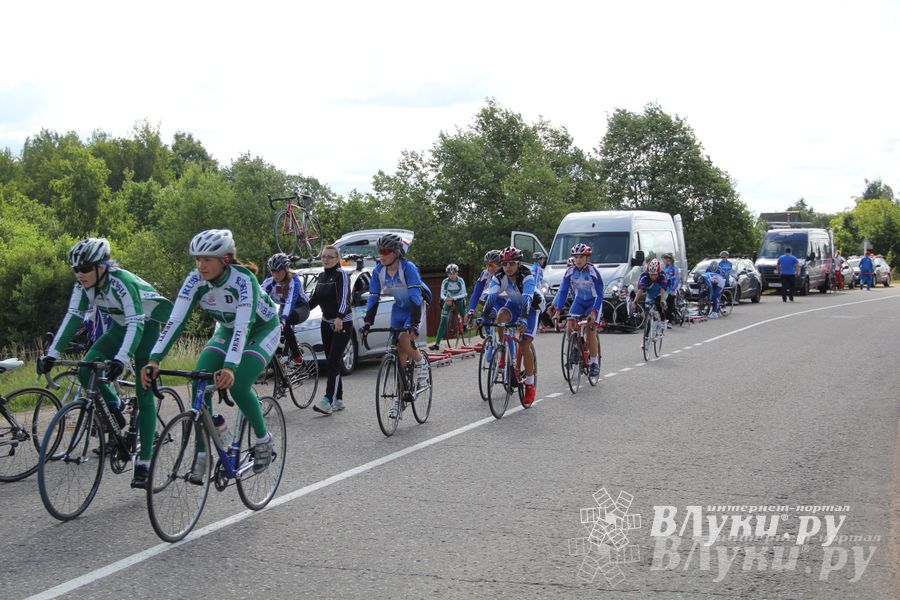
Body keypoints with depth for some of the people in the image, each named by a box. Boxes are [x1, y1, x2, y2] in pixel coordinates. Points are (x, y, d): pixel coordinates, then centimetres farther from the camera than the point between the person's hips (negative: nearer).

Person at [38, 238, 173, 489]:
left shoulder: (121, 282, -32)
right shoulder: (83, 285, -12)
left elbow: (136, 324, -39)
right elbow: (73, 317, -12)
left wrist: (121, 360, -51)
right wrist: (52, 354, -20)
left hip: (146, 327, -6)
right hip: (120, 327, 6)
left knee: (144, 394, -10)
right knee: (85, 371, -16)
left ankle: (144, 463, -6)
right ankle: (114, 409, 10)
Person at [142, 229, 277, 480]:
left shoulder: (243, 280, -34)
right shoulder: (195, 280, -21)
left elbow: (243, 326, -44)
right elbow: (176, 320, -28)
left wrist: (230, 367, -58)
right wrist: (154, 359, -40)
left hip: (262, 330, -5)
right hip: (227, 331, 5)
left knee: (238, 385, -25)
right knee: (199, 383, -17)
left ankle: (263, 440, 1)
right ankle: (202, 454, -7)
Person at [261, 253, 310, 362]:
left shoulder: (294, 281, -30)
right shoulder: (270, 281, -16)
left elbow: (290, 302, -44)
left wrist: (282, 321, -59)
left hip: (301, 308, -6)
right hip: (284, 308, 6)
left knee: (284, 324, -34)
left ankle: (296, 355, -23)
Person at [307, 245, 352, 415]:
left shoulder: (341, 275, -12)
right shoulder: (321, 277, 11)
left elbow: (343, 297, -26)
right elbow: (315, 299, 16)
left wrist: (339, 318, -41)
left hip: (342, 323, -8)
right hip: (326, 322, 8)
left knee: (334, 361, -14)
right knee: (330, 361, 7)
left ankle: (328, 400, -19)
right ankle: (338, 400, 14)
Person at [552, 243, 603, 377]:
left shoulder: (593, 272, -23)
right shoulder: (570, 272, -13)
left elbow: (599, 295, -22)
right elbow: (563, 291, -12)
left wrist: (594, 312, -34)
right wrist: (558, 311, -22)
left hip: (594, 302, -4)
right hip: (579, 301, 4)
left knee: (591, 331, -15)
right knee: (569, 326, -16)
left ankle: (594, 362, -1)